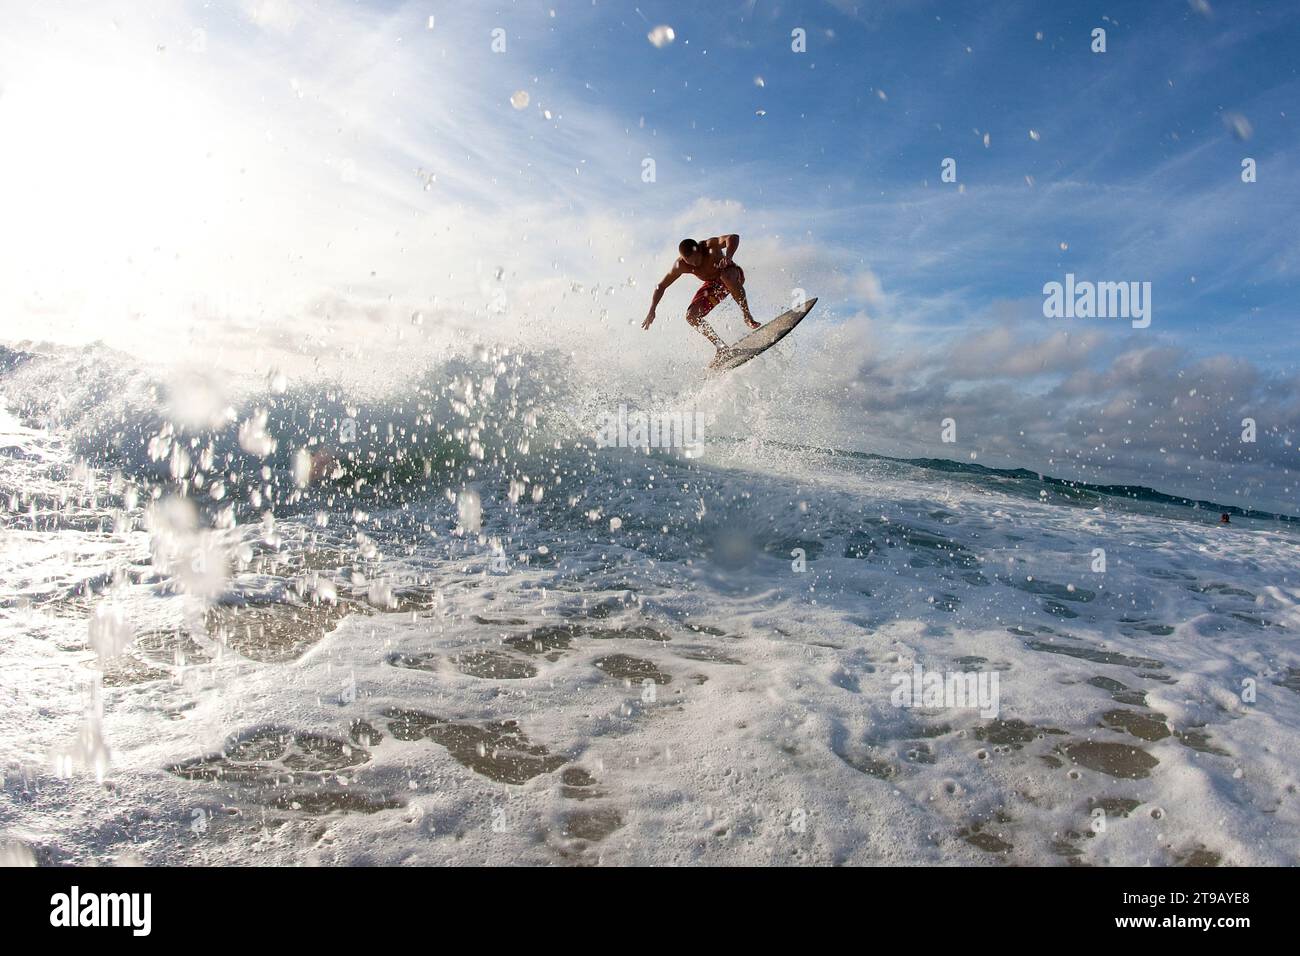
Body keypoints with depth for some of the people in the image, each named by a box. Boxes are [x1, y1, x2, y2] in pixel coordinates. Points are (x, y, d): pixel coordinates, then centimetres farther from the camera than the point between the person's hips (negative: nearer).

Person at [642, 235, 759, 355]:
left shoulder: (709, 246, -30)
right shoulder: (680, 266, -21)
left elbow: (733, 238, -47)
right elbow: (661, 286, -11)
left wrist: (728, 257, -64)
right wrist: (652, 311, -17)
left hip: (732, 273, -4)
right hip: (713, 284, 4)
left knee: (726, 277, -41)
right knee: (691, 316, -14)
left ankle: (747, 317, -27)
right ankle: (720, 346, -5)